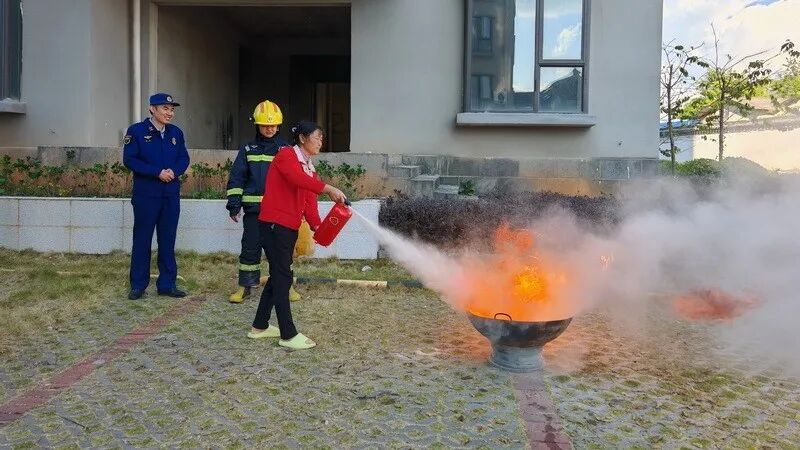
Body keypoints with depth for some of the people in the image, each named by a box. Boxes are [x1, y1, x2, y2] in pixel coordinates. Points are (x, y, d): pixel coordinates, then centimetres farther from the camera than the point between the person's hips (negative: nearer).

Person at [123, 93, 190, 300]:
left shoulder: (176, 132, 9)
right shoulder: (136, 131, -5)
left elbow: (184, 158, 10)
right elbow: (129, 160, -10)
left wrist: (174, 171, -11)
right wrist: (157, 172, -17)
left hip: (171, 195, 4)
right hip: (145, 194, -4)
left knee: (168, 240, 9)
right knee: (142, 240, 3)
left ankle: (167, 284, 18)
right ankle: (138, 285, 13)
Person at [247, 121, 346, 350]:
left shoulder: (309, 169, 16)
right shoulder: (286, 155, -7)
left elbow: (309, 202, 4)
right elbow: (298, 179, -30)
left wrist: (317, 226, -13)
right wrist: (328, 189, -35)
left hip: (290, 227, 9)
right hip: (274, 224, -9)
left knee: (279, 275, 14)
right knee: (283, 277, -7)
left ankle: (260, 326, 26)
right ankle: (288, 335, -2)